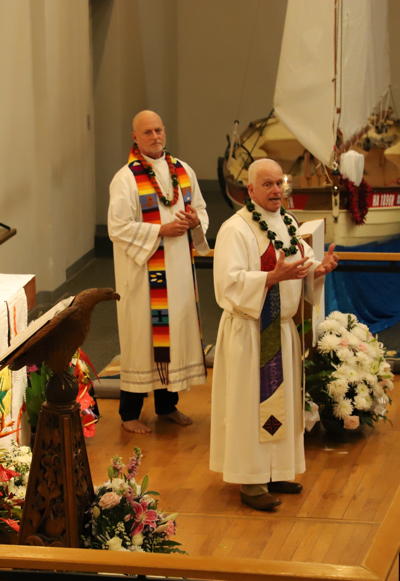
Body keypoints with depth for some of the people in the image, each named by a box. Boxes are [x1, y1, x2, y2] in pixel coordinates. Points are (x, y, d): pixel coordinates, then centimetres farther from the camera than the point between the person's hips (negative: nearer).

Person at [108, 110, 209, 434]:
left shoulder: (183, 171, 7)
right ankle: (130, 413, 9)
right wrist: (160, 231, -20)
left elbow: (201, 210, 14)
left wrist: (195, 221, -9)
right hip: (142, 271, -6)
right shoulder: (126, 179, -11)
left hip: (179, 269, 6)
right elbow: (119, 228, -15)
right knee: (141, 336, -1)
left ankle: (168, 404, 27)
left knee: (176, 330, 12)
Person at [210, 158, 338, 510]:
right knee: (250, 402, -3)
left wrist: (321, 268, -10)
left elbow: (303, 267, 13)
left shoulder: (288, 223, 10)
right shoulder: (235, 229, -14)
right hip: (249, 331, -8)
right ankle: (251, 481, 5)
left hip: (283, 329, 8)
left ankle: (275, 471, 26)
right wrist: (274, 276, -32)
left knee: (280, 400, 14)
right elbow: (230, 281, -22)